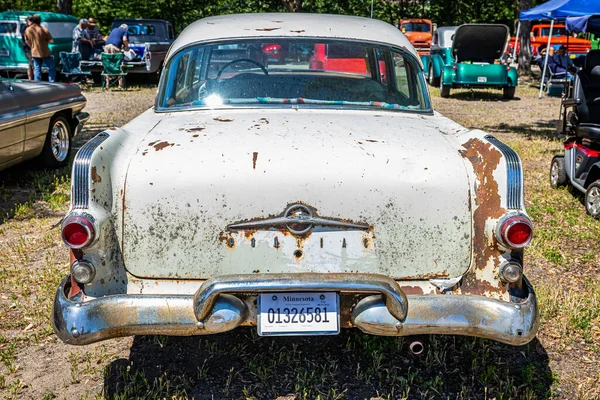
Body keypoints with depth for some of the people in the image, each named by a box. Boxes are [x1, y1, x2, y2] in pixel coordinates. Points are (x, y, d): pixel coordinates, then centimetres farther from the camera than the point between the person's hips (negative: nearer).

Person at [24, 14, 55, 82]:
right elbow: (51, 41, -15)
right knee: (52, 68, 10)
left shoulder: (27, 30, -3)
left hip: (34, 53, 4)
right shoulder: (44, 30, -17)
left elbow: (27, 41, 8)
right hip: (45, 53, -4)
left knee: (37, 69, 12)